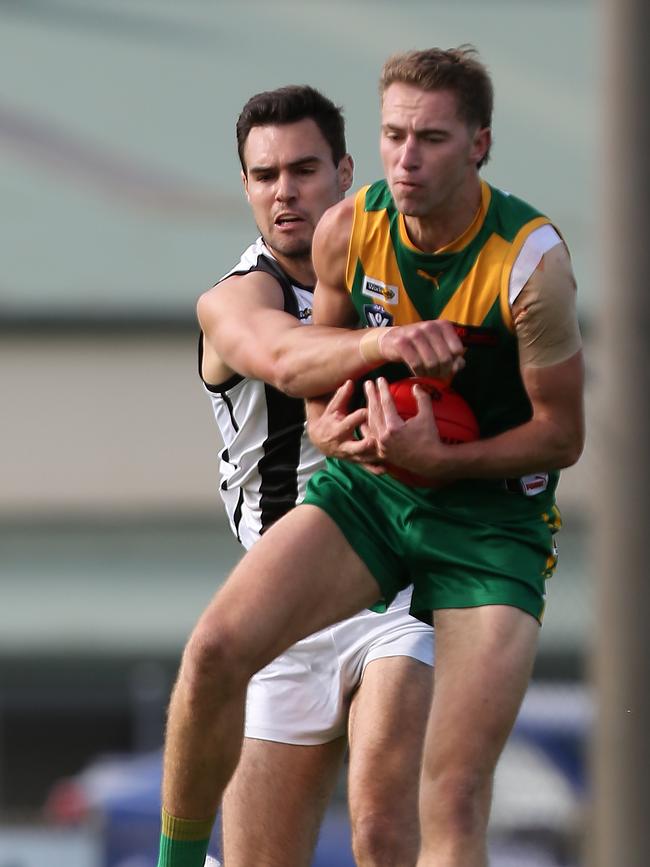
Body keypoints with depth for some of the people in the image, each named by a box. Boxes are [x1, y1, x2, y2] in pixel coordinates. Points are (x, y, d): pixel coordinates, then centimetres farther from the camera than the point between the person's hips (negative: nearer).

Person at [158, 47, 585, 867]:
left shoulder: (531, 261, -18)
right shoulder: (346, 231, -6)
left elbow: (562, 434, -10)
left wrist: (442, 460, -24)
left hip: (493, 514, -3)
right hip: (367, 485, 3)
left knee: (455, 801, -11)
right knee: (215, 649, -21)